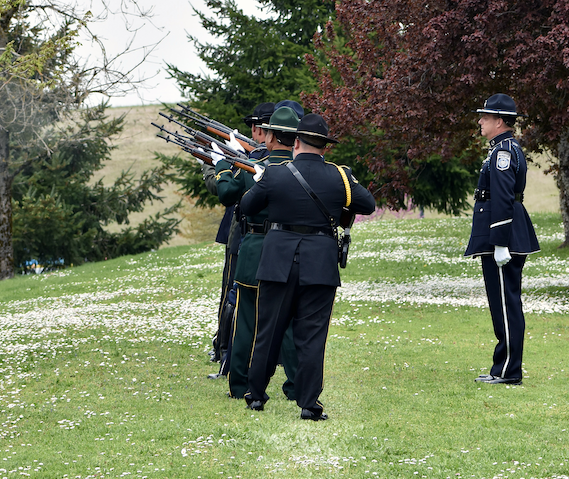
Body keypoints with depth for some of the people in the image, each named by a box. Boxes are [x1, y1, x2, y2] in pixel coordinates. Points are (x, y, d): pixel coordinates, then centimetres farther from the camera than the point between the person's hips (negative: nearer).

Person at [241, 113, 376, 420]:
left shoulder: (274, 174, -6)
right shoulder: (339, 176, -5)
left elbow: (247, 207, 8)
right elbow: (368, 205, 10)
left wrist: (258, 181, 26)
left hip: (278, 262, 0)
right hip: (320, 265, 0)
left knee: (269, 329, 12)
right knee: (312, 336, 3)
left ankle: (255, 395, 21)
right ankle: (309, 404, 1)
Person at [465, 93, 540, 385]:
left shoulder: (503, 151, -15)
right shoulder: (510, 148, 18)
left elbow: (502, 199, -22)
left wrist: (500, 244, -24)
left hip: (502, 238, -11)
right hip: (513, 237, 11)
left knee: (506, 305, -7)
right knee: (508, 304, 13)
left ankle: (508, 372, -5)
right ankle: (507, 368, 18)